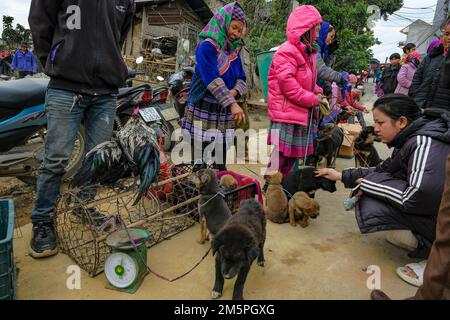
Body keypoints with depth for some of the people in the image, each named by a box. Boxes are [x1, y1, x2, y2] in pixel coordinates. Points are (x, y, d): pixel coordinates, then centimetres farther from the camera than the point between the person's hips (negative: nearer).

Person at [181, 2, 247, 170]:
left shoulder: (234, 52, 14)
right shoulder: (207, 46, -8)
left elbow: (241, 79, 10)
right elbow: (212, 79, -21)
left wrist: (234, 92, -14)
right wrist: (232, 104, -30)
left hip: (224, 115, 6)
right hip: (203, 113, -6)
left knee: (221, 163, 9)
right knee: (199, 162, -3)